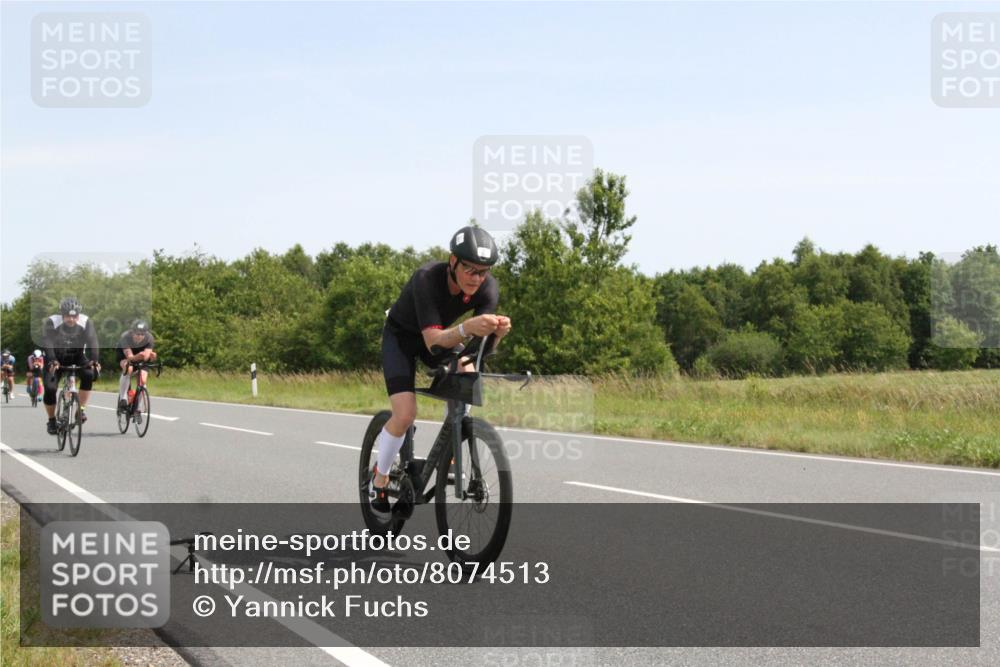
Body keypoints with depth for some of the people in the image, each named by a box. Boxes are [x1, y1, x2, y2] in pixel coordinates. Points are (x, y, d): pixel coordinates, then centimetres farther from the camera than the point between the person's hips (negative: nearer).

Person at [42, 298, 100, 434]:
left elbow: (92, 342, -29)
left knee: (89, 374, -29)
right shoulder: (51, 322, -24)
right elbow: (48, 343, -35)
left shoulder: (86, 322, -19)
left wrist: (93, 360, -46)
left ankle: (81, 409, -16)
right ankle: (51, 420, 6)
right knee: (50, 388, -17)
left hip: (77, 357, 1)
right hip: (57, 358, -1)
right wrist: (52, 361, -52)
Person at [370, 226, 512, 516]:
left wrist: (497, 331, -50)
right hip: (401, 336, -4)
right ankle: (379, 477, 7)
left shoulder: (488, 288, -24)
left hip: (440, 335, 4)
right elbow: (432, 340, -43)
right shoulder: (427, 279, -37)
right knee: (405, 415, -19)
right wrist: (467, 328, -61)